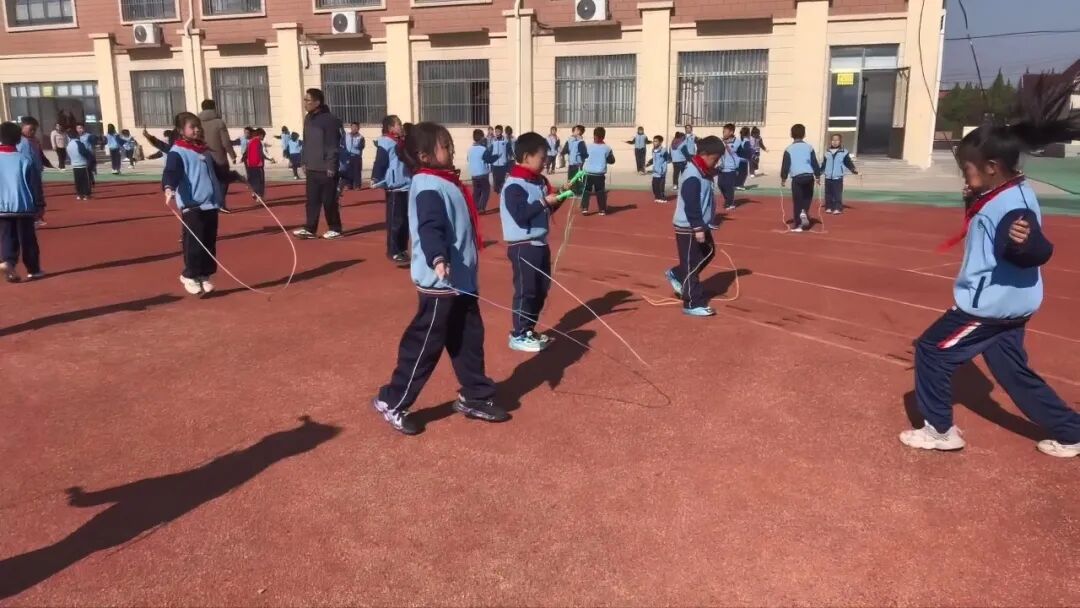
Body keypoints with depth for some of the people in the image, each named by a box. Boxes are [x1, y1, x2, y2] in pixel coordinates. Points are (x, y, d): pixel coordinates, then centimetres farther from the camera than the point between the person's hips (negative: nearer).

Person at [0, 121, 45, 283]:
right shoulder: (25, 160, -6)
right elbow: (36, 186, -4)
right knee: (28, 240, 7)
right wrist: (40, 206, 4)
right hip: (24, 207, -2)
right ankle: (33, 270, 12)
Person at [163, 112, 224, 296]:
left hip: (211, 204, 7)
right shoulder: (177, 152, -5)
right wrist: (169, 188, -38)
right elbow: (171, 171, -20)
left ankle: (205, 276, 18)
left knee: (210, 243, 9)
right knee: (194, 244, -4)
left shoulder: (206, 151, 17)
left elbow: (218, 171, 32)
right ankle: (190, 276, 11)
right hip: (191, 206, -7)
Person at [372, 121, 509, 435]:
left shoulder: (446, 182, 14)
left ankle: (474, 397, 29)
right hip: (440, 283, -10)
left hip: (461, 279, 10)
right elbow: (430, 227, -31)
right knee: (425, 344, -1)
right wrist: (437, 258, -48)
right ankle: (392, 402, 11)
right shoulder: (428, 187, -16)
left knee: (469, 340, 16)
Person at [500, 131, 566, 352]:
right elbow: (521, 216, -26)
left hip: (540, 243, 9)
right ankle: (518, 335, 8)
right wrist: (545, 202, -25)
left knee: (541, 289, 14)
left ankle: (529, 330, 26)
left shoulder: (540, 181, 10)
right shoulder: (514, 185, -17)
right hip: (523, 246, -9)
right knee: (525, 291, -3)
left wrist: (557, 199, 0)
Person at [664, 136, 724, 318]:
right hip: (689, 228, -10)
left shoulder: (703, 172, 10)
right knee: (692, 264, -3)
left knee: (708, 253, 21)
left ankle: (676, 275, 33)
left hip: (700, 225, 10)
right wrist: (698, 228, -26)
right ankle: (693, 304, 4)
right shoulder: (692, 176, -22)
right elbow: (691, 206, -26)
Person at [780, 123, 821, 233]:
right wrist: (818, 176, 16)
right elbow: (815, 163, 7)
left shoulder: (789, 149, 2)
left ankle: (798, 224, 1)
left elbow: (785, 165, 1)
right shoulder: (809, 147, 7)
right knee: (807, 198, 18)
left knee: (797, 201, 2)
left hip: (797, 178, -2)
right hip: (809, 176, 2)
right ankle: (805, 212, -9)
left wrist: (783, 178, 9)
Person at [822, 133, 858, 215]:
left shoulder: (844, 153, 0)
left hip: (838, 177, -4)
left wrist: (854, 169, -16)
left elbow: (848, 163, -2)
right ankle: (829, 207, 14)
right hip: (828, 177, 4)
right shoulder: (827, 152, 11)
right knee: (828, 193, 7)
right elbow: (824, 164, 18)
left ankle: (838, 208, -3)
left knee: (837, 193, -6)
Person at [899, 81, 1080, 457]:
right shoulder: (1001, 197, 7)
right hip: (1001, 303, 11)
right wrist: (974, 204, 11)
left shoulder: (1014, 206, -23)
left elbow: (1037, 254, -34)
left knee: (931, 350, -3)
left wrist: (1024, 241, -56)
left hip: (992, 304, -11)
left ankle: (939, 430, 7)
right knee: (1015, 373, 20)